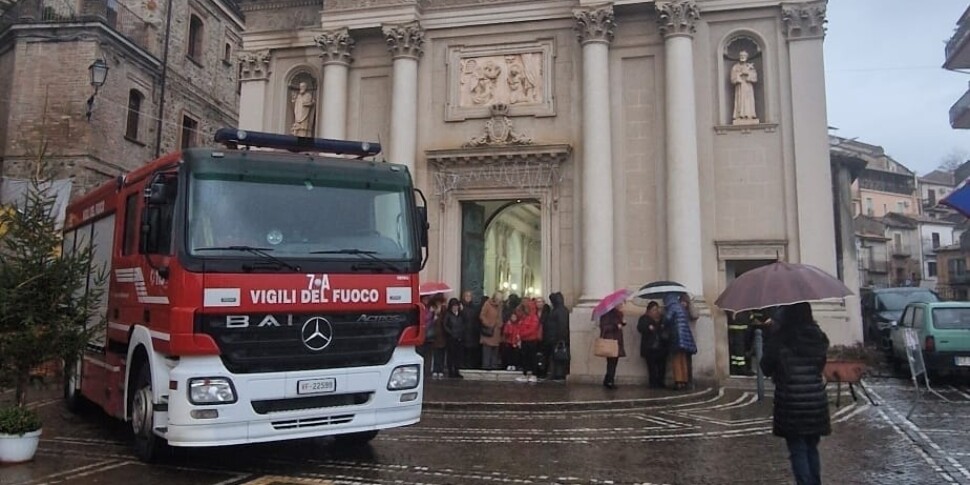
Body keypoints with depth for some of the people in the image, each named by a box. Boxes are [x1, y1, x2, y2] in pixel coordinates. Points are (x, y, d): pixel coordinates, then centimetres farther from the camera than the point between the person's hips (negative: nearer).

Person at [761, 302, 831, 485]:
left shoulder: (780, 338, -14)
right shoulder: (819, 337, 0)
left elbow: (766, 368, -5)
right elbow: (821, 365, 14)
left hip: (791, 404, -4)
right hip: (816, 402, 5)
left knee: (798, 452, 4)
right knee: (812, 449, 18)